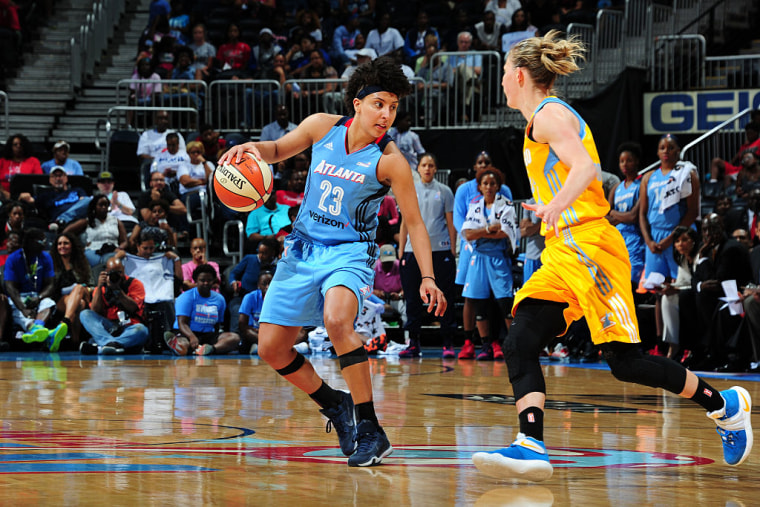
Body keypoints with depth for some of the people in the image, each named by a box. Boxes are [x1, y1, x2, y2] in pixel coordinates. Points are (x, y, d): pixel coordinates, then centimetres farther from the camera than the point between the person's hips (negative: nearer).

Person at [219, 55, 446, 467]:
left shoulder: (389, 162, -15)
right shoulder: (323, 127, -5)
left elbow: (414, 222, -8)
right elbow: (281, 149, 12)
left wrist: (427, 278, -18)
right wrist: (254, 148, -11)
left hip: (349, 252, -5)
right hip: (303, 248, 5)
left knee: (336, 320, -35)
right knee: (271, 349, 6)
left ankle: (369, 430, -28)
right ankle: (335, 406, 29)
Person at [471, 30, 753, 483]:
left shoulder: (550, 114, -8)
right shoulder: (550, 116, 21)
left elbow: (585, 166, -24)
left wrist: (559, 204, -41)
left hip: (588, 247, -10)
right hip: (563, 255, 10)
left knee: (625, 361, -10)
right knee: (521, 343, -9)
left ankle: (724, 405, 6)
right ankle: (531, 445, -21)